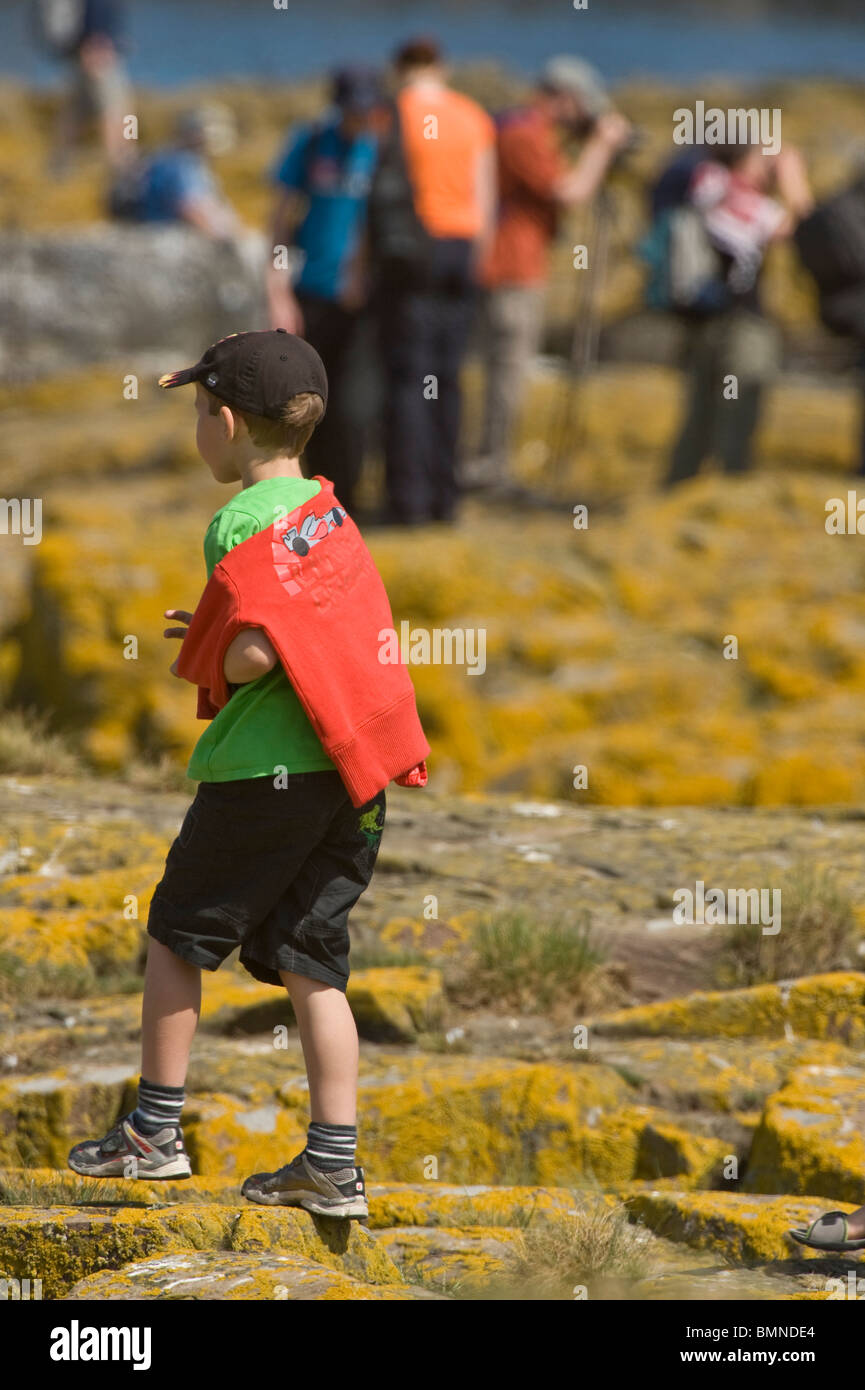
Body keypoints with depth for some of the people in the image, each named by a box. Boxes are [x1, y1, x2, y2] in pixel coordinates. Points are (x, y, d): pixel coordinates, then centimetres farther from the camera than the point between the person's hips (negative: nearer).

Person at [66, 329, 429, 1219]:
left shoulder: (243, 521, -11)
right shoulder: (327, 512, 13)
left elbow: (255, 652, -21)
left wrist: (207, 667, 0)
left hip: (266, 768, -7)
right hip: (349, 769, 7)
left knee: (177, 932, 8)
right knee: (311, 958, 8)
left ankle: (155, 1129, 12)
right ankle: (334, 1163, 4)